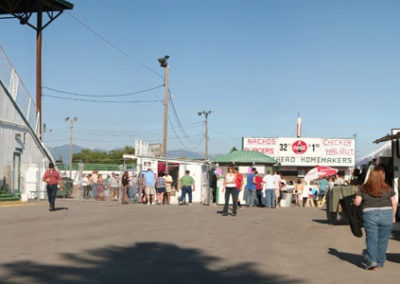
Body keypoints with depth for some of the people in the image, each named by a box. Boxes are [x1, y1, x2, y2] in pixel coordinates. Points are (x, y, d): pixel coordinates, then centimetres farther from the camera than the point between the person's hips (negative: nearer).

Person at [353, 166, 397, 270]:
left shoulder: (363, 188, 0)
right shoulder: (387, 188, 2)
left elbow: (356, 202, -2)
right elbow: (394, 203, 4)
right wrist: (393, 216, 15)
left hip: (370, 215, 0)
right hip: (386, 214, 1)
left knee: (371, 239, 4)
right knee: (383, 239, 11)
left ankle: (371, 261, -9)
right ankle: (380, 262, 17)